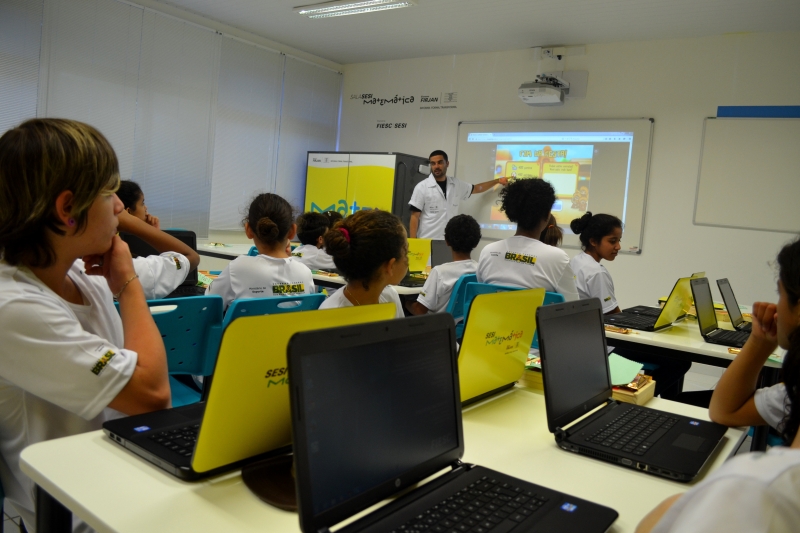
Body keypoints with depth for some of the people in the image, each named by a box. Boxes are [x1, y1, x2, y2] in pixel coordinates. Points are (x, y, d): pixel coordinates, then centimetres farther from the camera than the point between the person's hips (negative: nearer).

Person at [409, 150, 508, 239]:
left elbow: (476, 188, 28)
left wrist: (497, 180, 27)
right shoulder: (422, 187, -3)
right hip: (427, 242, -4)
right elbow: (414, 217, -4)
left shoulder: (456, 184, 9)